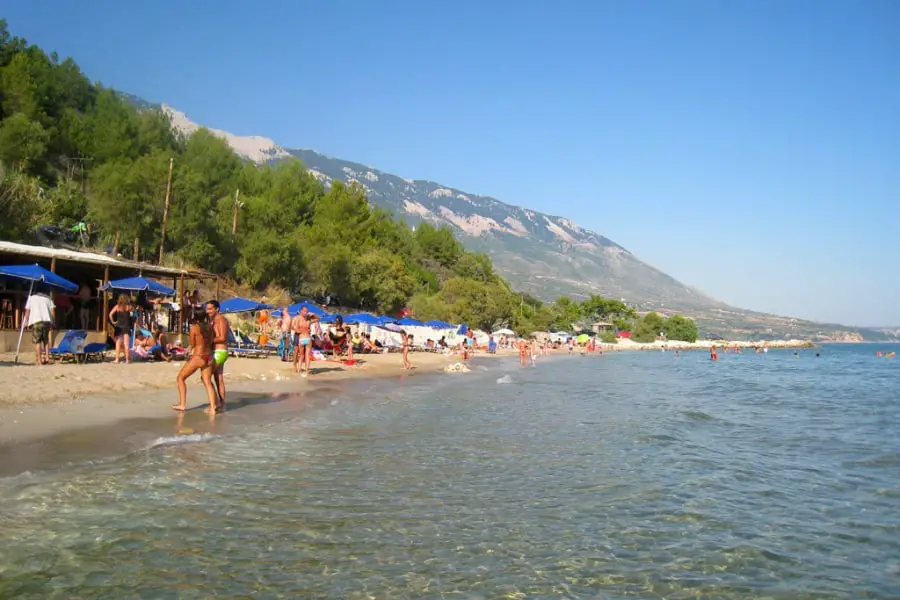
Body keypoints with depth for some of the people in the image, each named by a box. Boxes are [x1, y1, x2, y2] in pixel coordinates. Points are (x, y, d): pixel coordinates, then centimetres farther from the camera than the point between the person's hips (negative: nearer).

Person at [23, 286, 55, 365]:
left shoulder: (31, 297, 14)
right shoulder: (48, 298, 20)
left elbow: (27, 311, 6)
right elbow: (52, 311, 11)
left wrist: (26, 322, 13)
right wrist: (52, 322, 17)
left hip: (36, 321, -3)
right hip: (47, 320, 3)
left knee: (37, 341, -1)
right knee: (46, 340, 17)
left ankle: (38, 360, -6)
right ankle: (47, 357, 8)